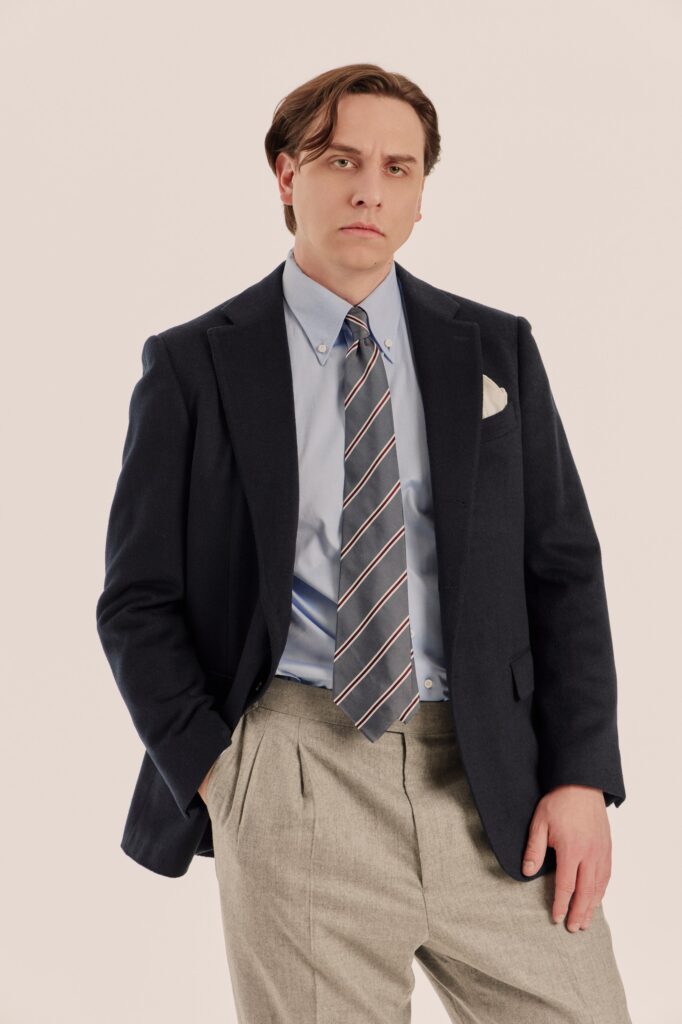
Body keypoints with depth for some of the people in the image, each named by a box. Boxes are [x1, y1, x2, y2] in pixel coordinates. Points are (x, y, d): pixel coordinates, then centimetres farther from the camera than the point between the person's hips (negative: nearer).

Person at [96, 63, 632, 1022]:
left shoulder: (496, 350, 11)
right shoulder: (193, 365, 5)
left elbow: (564, 570, 9)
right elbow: (138, 599, 5)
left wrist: (581, 777, -1)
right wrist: (211, 772, -6)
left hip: (495, 783, 2)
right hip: (296, 772, -2)